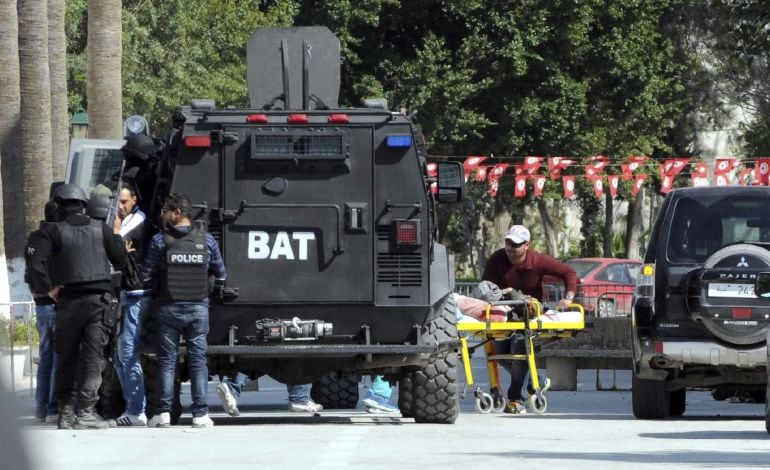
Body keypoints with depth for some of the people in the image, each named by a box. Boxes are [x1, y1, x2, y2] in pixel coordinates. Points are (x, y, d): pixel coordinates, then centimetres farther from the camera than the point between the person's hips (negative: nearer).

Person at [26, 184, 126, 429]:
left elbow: (35, 264, -13)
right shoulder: (100, 228, 6)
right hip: (100, 299, 0)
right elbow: (121, 260, 10)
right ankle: (85, 411, -10)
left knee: (66, 357, 11)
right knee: (93, 356, -2)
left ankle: (65, 412, 10)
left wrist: (49, 289, 0)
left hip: (69, 300, 0)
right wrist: (116, 236, 27)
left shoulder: (53, 231, 0)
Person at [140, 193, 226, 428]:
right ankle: (200, 413, 0)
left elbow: (145, 276, -5)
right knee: (198, 360, 4)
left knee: (166, 361, 5)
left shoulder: (160, 241, -6)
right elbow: (221, 275, 6)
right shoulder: (206, 239, 1)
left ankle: (163, 413, 0)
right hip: (198, 308, 1)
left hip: (169, 309, -1)